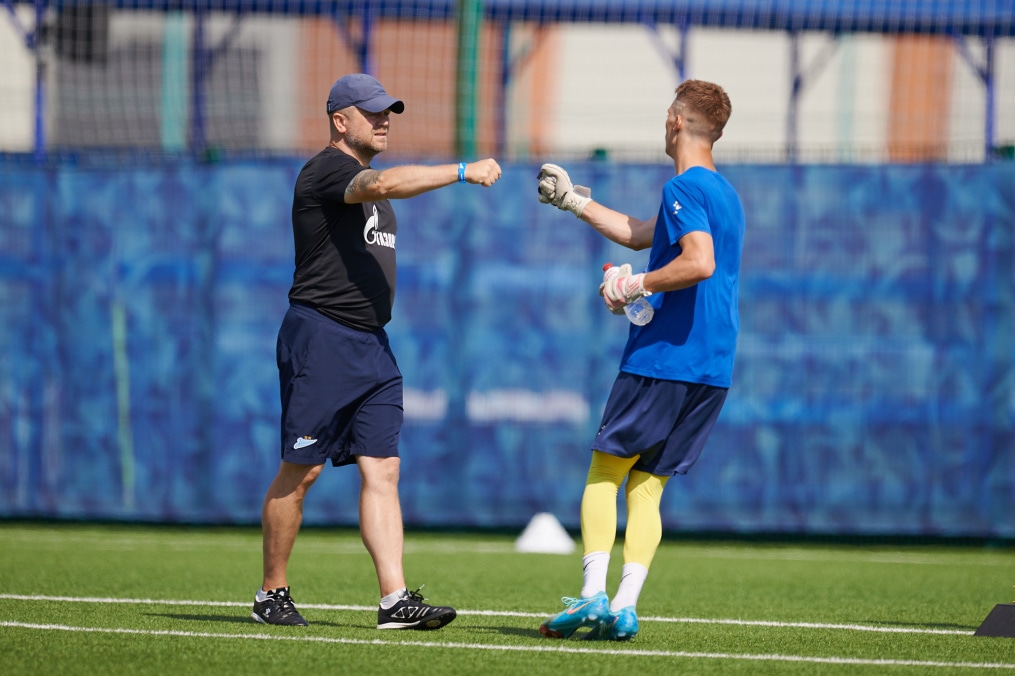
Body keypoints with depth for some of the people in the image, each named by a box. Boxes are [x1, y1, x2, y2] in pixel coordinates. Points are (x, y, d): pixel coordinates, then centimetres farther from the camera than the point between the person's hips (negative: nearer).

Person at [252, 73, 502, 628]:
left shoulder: (365, 182, 20)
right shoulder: (325, 171, -10)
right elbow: (386, 184, -29)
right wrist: (463, 172, -33)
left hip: (371, 344, 9)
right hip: (320, 337, -9)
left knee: (382, 469, -1)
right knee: (301, 471, -3)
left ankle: (395, 599, -7)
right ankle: (271, 593, 8)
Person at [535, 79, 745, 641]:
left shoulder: (684, 188, -10)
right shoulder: (725, 194, 20)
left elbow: (700, 262, -26)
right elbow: (638, 235, 31)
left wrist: (636, 285, -14)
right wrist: (573, 200, 35)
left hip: (663, 358, -8)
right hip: (713, 369, 8)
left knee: (604, 472, 0)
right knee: (646, 485, 7)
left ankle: (594, 594, -11)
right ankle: (624, 606, -3)